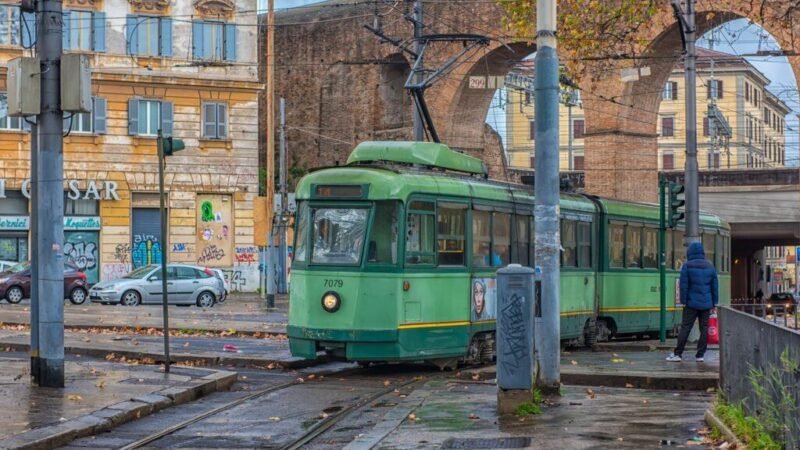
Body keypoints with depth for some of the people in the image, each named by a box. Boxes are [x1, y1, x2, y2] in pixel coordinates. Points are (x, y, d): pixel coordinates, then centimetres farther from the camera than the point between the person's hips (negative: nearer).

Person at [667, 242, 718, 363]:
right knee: (704, 328, 7)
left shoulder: (687, 266, -5)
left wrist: (683, 301, -2)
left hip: (691, 303, -3)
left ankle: (678, 354, -1)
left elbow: (684, 285, -8)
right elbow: (715, 286, 10)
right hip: (706, 304, 3)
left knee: (685, 328, -1)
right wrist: (714, 303, 15)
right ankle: (700, 355, 6)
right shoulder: (710, 267, 8)